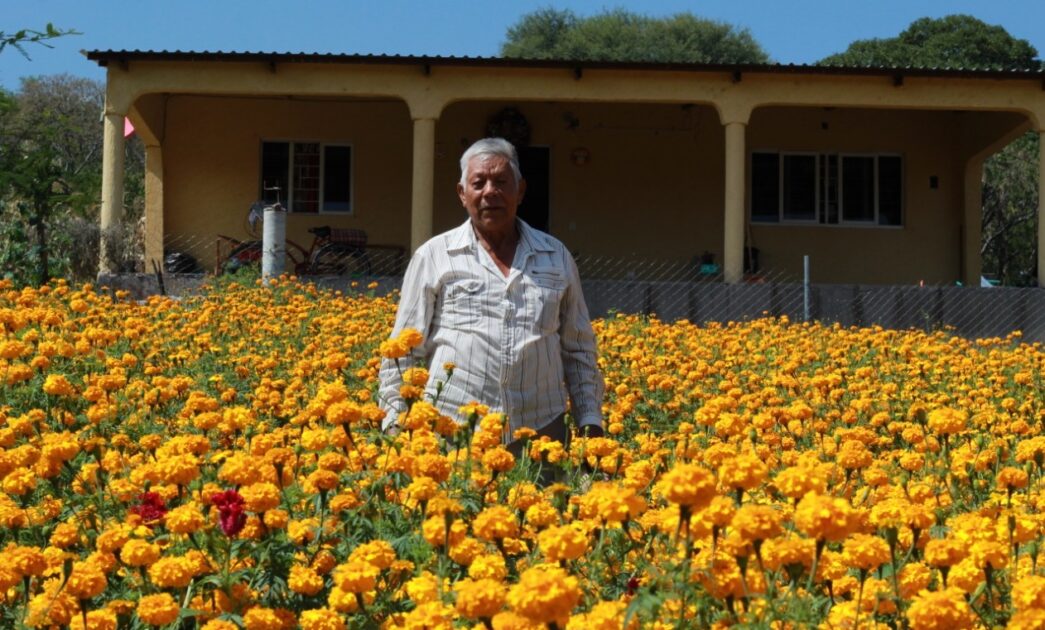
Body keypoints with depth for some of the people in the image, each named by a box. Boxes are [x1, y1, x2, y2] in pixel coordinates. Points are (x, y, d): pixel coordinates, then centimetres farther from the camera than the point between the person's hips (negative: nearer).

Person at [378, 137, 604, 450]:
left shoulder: (557, 257, 14)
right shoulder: (433, 256, 6)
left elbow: (579, 350, 18)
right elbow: (403, 352, 6)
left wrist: (590, 422, 10)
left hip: (540, 433, 2)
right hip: (451, 433, -2)